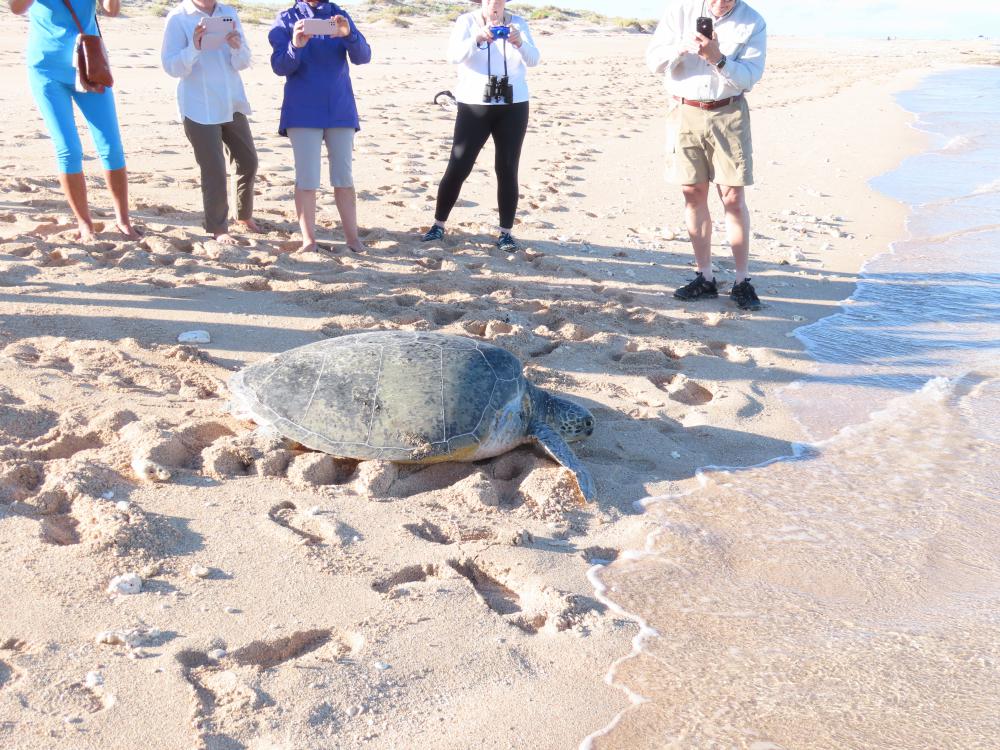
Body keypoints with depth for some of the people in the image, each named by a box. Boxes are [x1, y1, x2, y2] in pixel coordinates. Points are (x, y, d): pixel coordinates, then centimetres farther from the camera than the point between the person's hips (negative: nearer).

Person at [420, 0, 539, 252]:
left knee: (507, 170, 2)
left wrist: (520, 43, -31)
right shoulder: (466, 21, -2)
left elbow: (533, 60, -10)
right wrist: (477, 38, -36)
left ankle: (506, 232, 8)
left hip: (513, 107, 2)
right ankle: (438, 224, 11)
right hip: (474, 106, -1)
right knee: (458, 168, -2)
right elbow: (454, 56, -18)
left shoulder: (518, 23, 3)